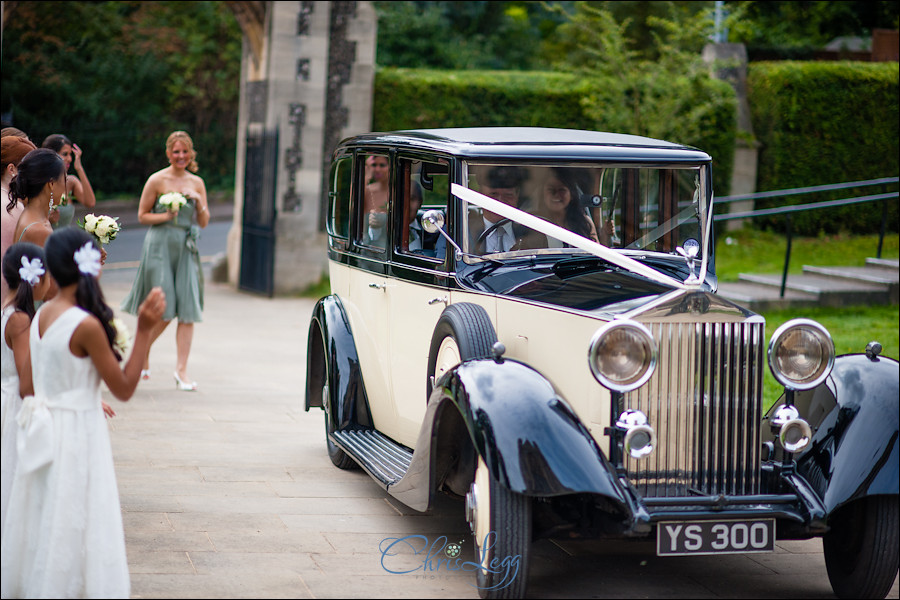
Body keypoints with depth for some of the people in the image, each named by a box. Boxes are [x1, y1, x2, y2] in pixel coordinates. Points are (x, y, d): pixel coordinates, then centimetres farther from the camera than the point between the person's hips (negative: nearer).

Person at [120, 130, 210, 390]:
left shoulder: (196, 183, 10)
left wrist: (199, 202, -5)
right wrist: (166, 216, -14)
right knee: (163, 311, -5)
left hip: (187, 251, 4)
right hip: (160, 247, -4)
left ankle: (181, 369, -1)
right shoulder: (157, 180, -2)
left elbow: (204, 222, 12)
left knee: (188, 310, -4)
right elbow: (142, 215, 2)